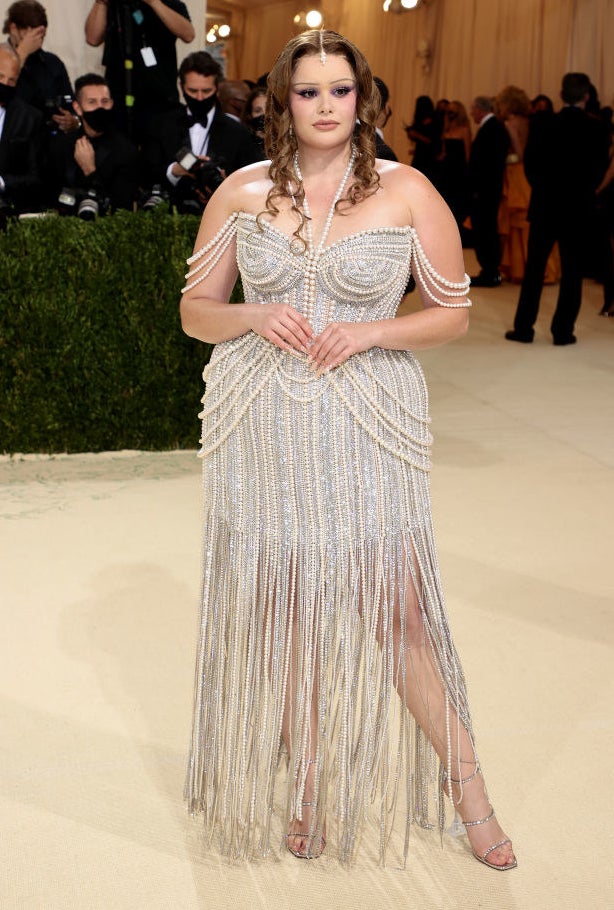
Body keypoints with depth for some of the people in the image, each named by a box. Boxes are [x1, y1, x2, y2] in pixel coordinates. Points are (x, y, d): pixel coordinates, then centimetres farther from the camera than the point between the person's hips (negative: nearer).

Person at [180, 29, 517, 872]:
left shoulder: (407, 191, -1)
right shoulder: (240, 193, 5)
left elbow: (454, 313, 3)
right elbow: (195, 310, 11)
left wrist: (369, 332, -13)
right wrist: (252, 317, -10)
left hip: (368, 423, -2)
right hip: (262, 424, 3)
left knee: (397, 608, -3)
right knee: (279, 604, 8)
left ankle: (467, 787, 17)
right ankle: (307, 783, 27)